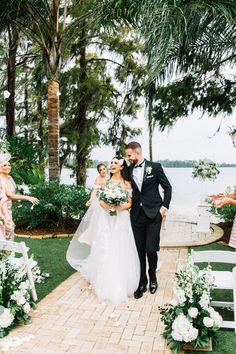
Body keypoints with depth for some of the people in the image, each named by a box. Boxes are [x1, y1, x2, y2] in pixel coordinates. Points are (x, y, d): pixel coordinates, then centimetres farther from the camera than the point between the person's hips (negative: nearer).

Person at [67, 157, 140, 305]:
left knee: (120, 251, -1)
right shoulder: (106, 181, 9)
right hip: (106, 220, 3)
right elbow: (99, 200, 6)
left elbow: (129, 203, 0)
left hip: (120, 220, -2)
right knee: (104, 250, 3)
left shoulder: (126, 184, 2)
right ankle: (105, 285, 18)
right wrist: (106, 206, -15)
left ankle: (120, 286, 12)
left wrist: (118, 208, -18)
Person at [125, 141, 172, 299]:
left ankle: (153, 278, 24)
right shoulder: (129, 170, 7)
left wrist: (164, 206, -4)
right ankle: (142, 283, 21)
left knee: (151, 249, -3)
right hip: (136, 215, 3)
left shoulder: (155, 167, -2)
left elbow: (167, 187, 3)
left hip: (153, 214, -3)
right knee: (140, 251, 6)